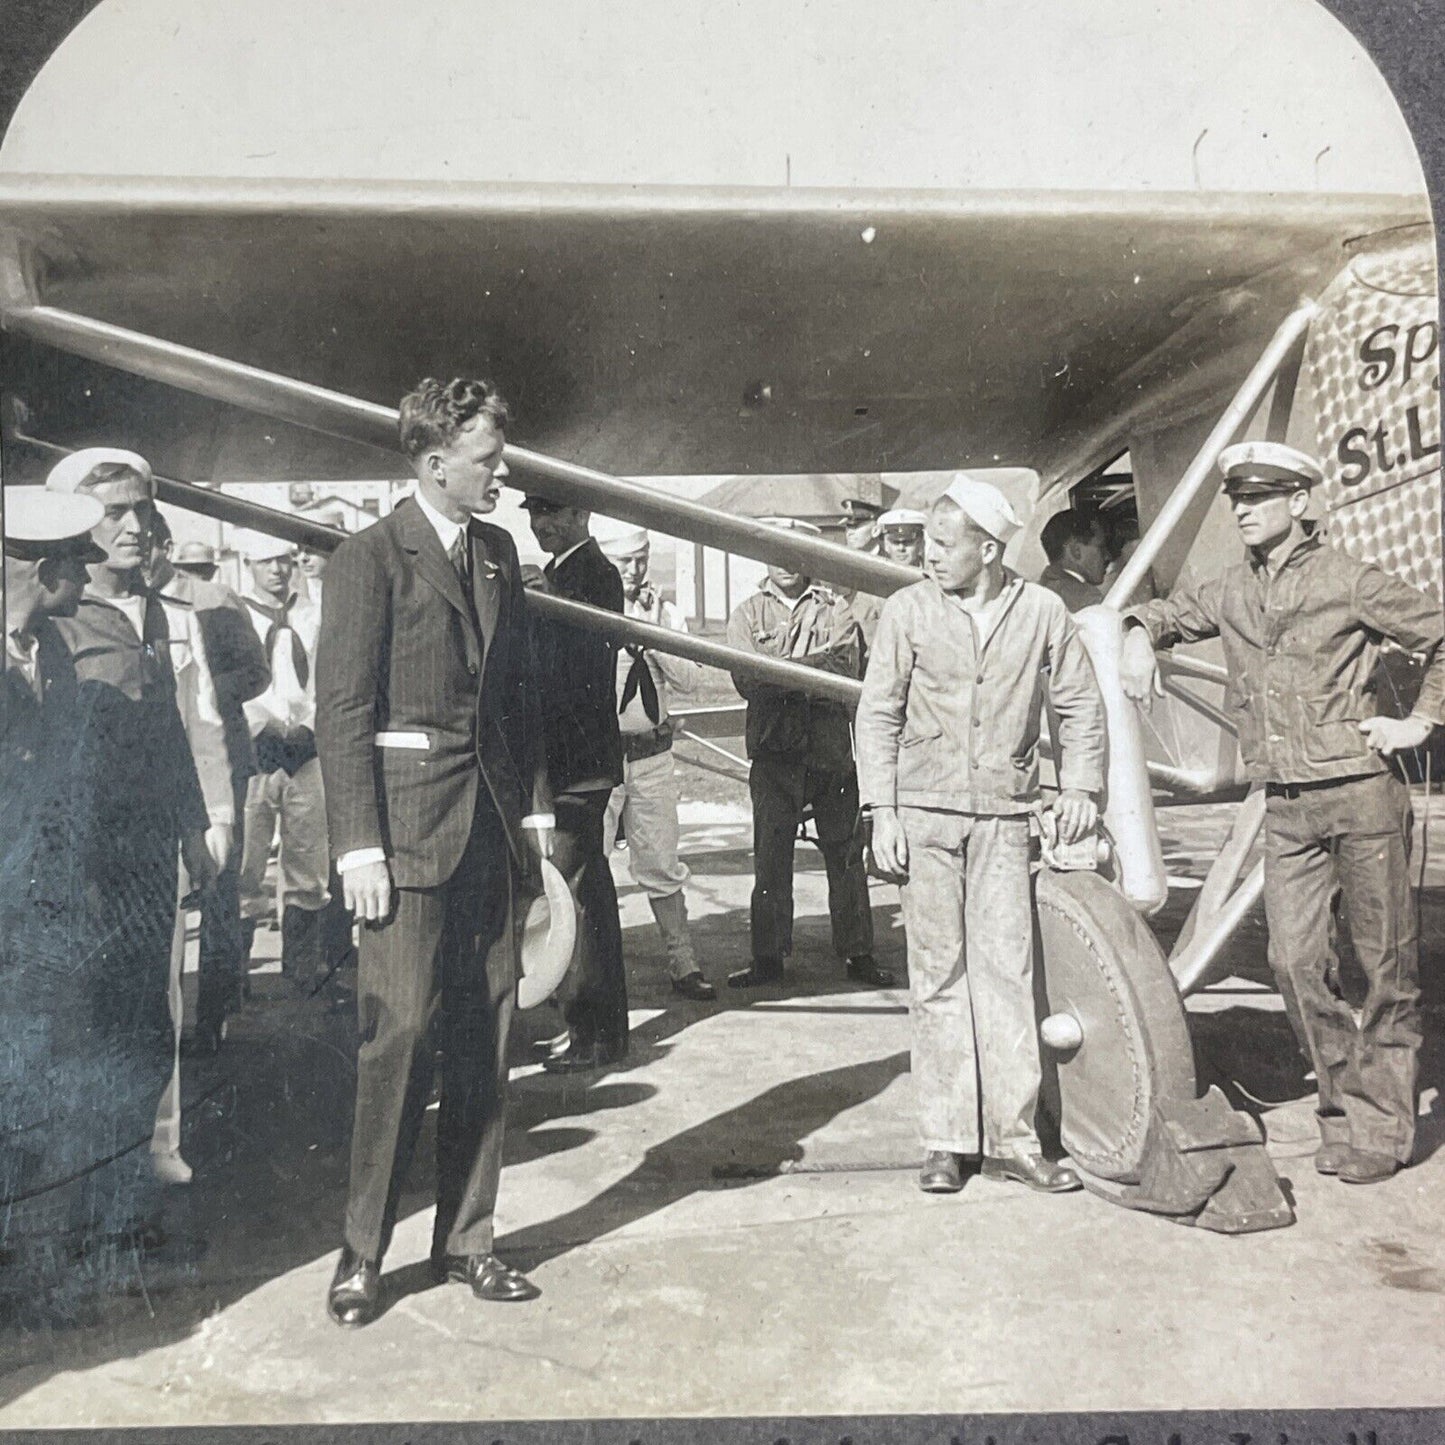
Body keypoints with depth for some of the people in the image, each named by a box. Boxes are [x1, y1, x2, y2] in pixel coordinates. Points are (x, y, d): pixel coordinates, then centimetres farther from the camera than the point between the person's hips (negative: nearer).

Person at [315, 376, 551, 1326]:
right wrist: (359, 844, -14)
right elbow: (342, 710, -8)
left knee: (485, 1040, 9)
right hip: (409, 826, -6)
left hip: (492, 822, 6)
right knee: (402, 1033, -4)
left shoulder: (499, 553, 14)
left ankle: (466, 1240, 22)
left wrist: (536, 803, 10)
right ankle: (363, 1253, 13)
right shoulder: (370, 559, -5)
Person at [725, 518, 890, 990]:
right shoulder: (747, 613, 10)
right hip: (774, 753, 1)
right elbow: (748, 681, -5)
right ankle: (767, 958, 14)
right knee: (770, 859, 5)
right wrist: (813, 672, -13)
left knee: (845, 856, 5)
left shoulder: (835, 611, 8)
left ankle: (858, 953, 15)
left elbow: (846, 672, -9)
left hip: (832, 753, 0)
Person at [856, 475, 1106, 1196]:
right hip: (923, 812, 0)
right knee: (939, 975, 3)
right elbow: (878, 715, 3)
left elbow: (1080, 704, 14)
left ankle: (1012, 1139, 9)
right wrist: (882, 813, -3)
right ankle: (946, 1141, 12)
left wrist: (1079, 785, 5)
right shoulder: (907, 609, 2)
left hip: (1003, 815, 0)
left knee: (1006, 969, -1)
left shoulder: (1041, 610, 3)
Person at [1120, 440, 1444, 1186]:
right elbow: (1173, 610, 25)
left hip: (1361, 793, -4)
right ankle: (1347, 1103, 19)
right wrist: (1140, 634, 4)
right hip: (1287, 807, 4)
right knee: (1295, 961, 1)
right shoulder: (1232, 592, 9)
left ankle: (1383, 1124, 16)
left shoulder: (1347, 581, -5)